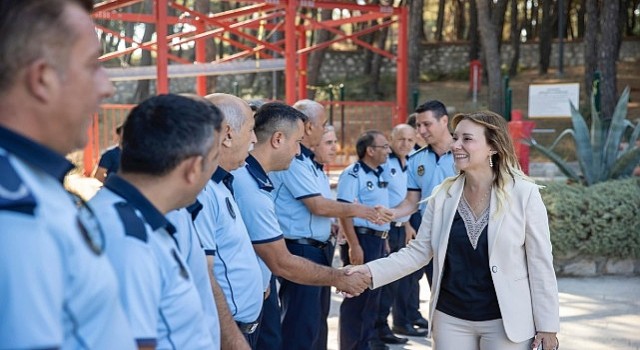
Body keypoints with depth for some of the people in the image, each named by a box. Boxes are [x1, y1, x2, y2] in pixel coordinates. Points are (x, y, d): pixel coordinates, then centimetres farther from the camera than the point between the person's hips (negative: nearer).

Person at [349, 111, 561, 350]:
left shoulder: (524, 193, -10)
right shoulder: (443, 195, 0)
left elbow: (541, 263, -7)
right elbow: (418, 252, 2)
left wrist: (547, 325, -6)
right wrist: (371, 271, -12)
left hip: (506, 320, -3)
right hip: (450, 318, 3)